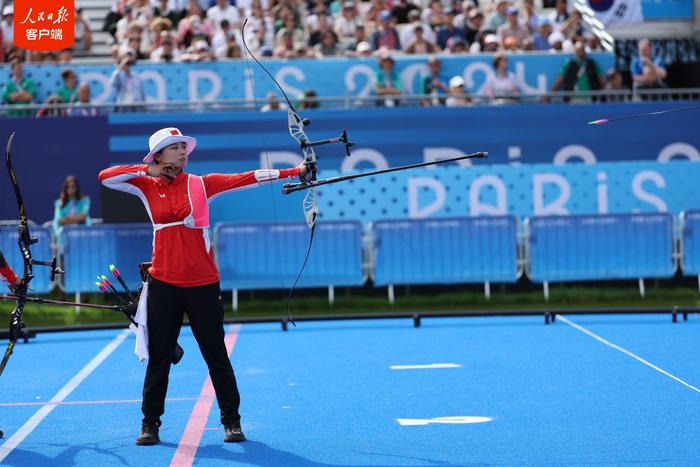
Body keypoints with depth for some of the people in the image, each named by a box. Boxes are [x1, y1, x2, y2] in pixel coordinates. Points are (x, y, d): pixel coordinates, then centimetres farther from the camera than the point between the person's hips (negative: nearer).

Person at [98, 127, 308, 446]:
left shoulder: (201, 184, 1)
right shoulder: (147, 186, 3)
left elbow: (246, 179, -7)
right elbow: (105, 177, -5)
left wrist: (293, 172, -14)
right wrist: (145, 170, -8)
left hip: (203, 283, 0)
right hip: (163, 284, 0)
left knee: (216, 356, 5)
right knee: (159, 357, 7)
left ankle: (231, 421, 15)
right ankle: (150, 423, 17)